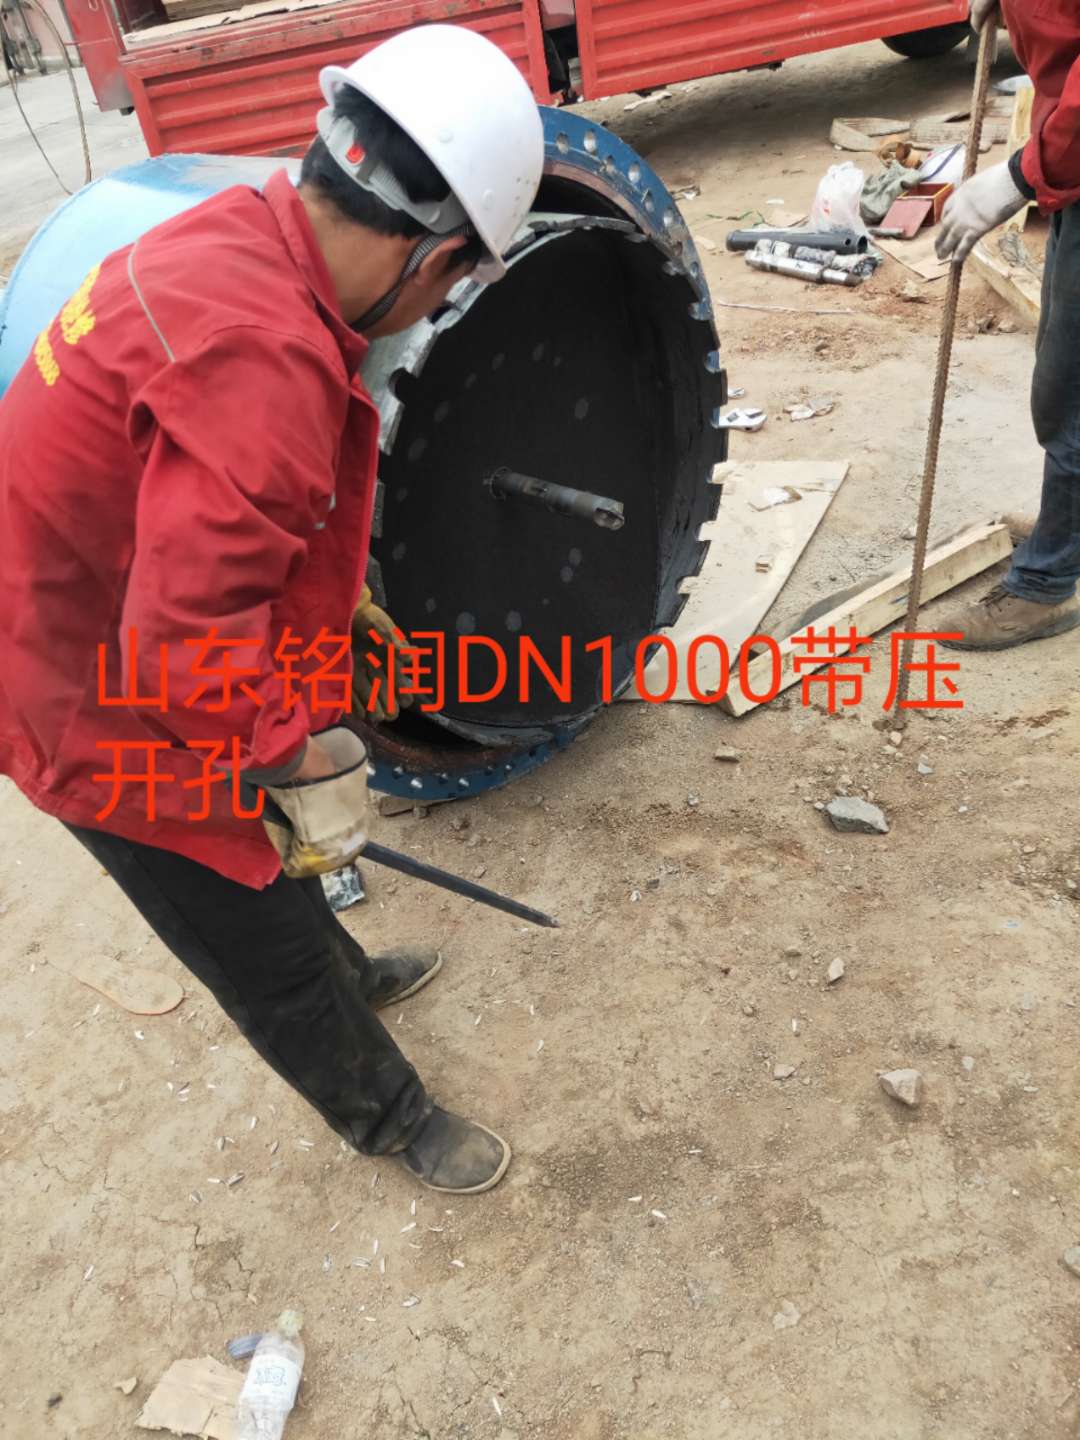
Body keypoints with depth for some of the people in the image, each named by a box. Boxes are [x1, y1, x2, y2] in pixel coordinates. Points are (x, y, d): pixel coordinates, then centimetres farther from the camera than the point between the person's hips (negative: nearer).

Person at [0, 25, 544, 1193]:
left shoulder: (237, 239, -4)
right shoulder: (261, 357, -35)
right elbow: (187, 642, -36)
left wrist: (338, 601, 14)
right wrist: (307, 769, -21)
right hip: (113, 722, -9)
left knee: (267, 853, 31)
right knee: (266, 954, 14)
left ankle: (349, 979, 59)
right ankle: (389, 1118, 40)